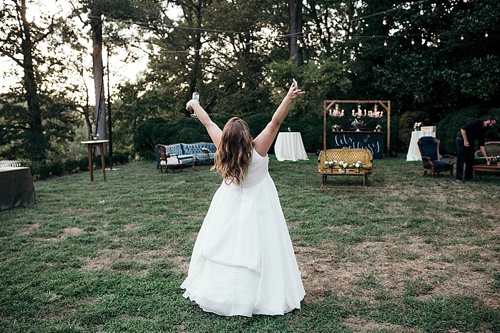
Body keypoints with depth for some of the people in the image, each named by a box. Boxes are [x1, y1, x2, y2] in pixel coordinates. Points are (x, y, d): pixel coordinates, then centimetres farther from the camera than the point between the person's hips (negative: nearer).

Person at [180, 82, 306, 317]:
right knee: (254, 248, 2)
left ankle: (216, 290, 28)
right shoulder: (257, 149, -25)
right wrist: (289, 98, -33)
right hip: (257, 203, -3)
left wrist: (194, 104, 9)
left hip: (231, 203, 3)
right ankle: (258, 294, 12)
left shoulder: (224, 147, -18)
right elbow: (275, 122, -28)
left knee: (224, 245, 14)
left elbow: (208, 123, -4)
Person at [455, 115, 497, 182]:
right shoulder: (476, 122, -16)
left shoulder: (484, 130, 7)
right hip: (461, 140, -8)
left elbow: (481, 145, 8)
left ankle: (468, 177, 8)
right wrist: (465, 141, -21)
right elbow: (463, 129, -21)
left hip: (470, 142, 8)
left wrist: (486, 156, 2)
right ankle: (458, 178, -9)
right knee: (460, 159, -10)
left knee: (470, 160, 2)